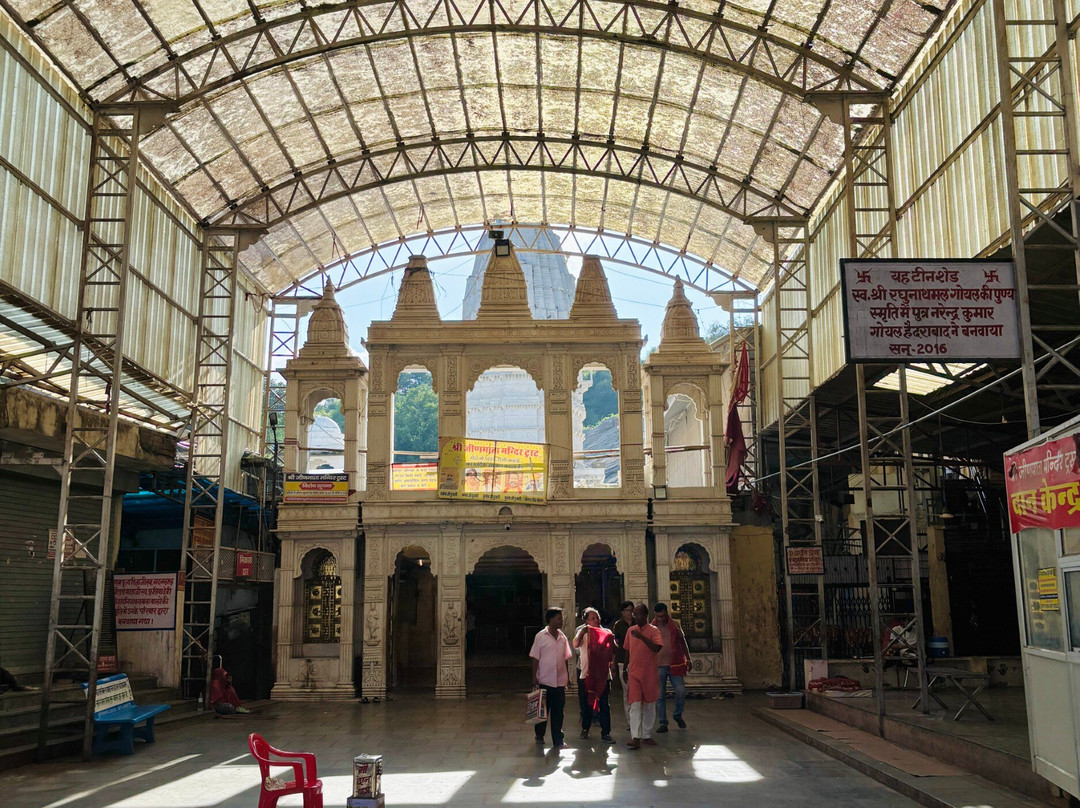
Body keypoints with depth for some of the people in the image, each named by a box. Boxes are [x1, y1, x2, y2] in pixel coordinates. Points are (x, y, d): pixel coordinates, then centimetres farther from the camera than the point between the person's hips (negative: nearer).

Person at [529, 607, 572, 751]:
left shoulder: (562, 637, 8)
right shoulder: (541, 636, -6)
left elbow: (565, 657, 14)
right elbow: (535, 657, -5)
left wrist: (567, 676, 12)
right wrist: (534, 676, -9)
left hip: (560, 681, 3)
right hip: (544, 680, -3)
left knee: (558, 712, 4)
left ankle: (558, 741, 9)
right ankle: (539, 736, 26)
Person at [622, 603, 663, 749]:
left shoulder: (653, 630, -5)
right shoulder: (631, 630, 7)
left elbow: (657, 648, -22)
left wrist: (642, 637, -30)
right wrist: (625, 670, 17)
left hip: (650, 674, -2)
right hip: (634, 673, 2)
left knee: (649, 705, 9)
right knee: (635, 705, -9)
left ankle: (647, 736, 20)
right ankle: (635, 738, -14)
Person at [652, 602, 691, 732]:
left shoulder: (675, 625, 6)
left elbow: (683, 642, 15)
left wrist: (688, 659, 12)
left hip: (675, 665, 1)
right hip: (658, 666, -1)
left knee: (681, 691, -5)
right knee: (660, 696, 1)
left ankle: (678, 715, 21)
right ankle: (663, 723, 11)